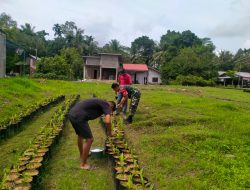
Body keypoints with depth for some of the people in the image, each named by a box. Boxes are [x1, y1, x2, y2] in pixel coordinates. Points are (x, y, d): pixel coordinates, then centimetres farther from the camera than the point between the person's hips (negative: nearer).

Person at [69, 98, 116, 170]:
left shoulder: (100, 103, 24)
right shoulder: (107, 105, -1)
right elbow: (107, 121, -18)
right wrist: (109, 131, 1)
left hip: (72, 114, 10)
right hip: (78, 117, -10)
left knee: (80, 135, 28)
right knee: (89, 139, 1)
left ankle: (82, 155, 49)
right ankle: (83, 164, 13)